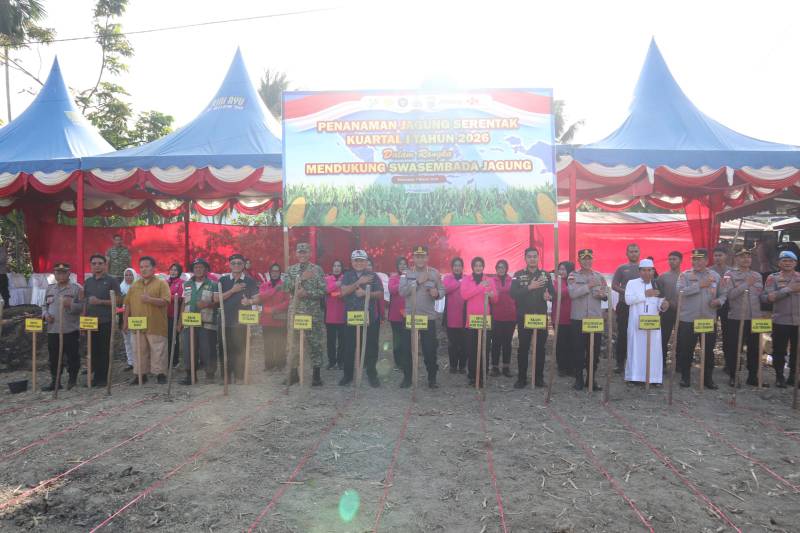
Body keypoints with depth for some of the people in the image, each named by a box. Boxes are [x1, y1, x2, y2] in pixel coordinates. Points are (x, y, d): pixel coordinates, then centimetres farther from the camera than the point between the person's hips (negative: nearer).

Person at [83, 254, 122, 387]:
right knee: (93, 350, 6)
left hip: (105, 322, -4)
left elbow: (119, 300, -6)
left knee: (104, 351, 0)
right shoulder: (87, 282, 14)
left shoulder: (111, 281, 0)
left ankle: (103, 378, 7)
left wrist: (100, 302, -15)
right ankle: (95, 376, 14)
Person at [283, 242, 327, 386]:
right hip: (295, 310, 3)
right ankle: (294, 372, 16)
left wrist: (307, 293, -19)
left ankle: (316, 374, 8)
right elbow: (286, 287, -6)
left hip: (313, 311, -2)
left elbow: (323, 290, -6)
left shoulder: (317, 269, 0)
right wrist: (301, 278, -16)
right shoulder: (291, 269, 9)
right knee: (294, 341, 7)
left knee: (315, 342, 0)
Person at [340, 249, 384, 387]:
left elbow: (380, 294, -3)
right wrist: (358, 282, -17)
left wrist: (365, 293, -18)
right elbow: (343, 292, -8)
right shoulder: (347, 276, 7)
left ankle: (372, 374, 14)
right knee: (349, 347, 5)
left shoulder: (373, 276, 4)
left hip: (370, 317, -1)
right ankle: (348, 374, 17)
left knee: (371, 346, 3)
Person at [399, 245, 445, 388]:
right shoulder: (406, 273, 3)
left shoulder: (435, 273, 3)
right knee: (408, 348, 5)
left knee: (430, 349, 2)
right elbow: (402, 292, -9)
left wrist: (437, 293, -20)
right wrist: (417, 282, -17)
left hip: (429, 317, 0)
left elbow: (442, 291, 2)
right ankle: (407, 377, 17)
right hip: (410, 316, 1)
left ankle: (432, 378, 15)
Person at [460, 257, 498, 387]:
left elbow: (495, 300, 9)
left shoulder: (489, 280, 13)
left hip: (485, 319, 1)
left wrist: (492, 295, -14)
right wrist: (480, 287, -16)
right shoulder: (466, 280, 7)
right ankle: (472, 376, 5)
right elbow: (464, 295, -10)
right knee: (471, 348, -3)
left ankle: (482, 377, 3)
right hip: (471, 319, -1)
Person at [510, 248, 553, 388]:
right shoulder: (518, 275, 2)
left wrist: (549, 296, -14)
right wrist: (529, 287, -20)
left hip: (541, 316, 2)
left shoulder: (545, 275, 10)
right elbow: (512, 293, -10)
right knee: (523, 348, 1)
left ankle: (539, 378, 14)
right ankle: (521, 378, 9)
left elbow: (553, 292, 10)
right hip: (523, 317, -2)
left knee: (540, 348, 4)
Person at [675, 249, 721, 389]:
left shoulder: (715, 276, 8)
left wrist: (718, 301, -10)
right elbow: (680, 290, -17)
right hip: (688, 320, -2)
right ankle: (685, 377, 15)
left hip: (709, 320, 2)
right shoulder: (685, 275, -1)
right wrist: (700, 285, -20)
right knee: (686, 350, 3)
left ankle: (708, 379, 20)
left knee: (709, 351, 8)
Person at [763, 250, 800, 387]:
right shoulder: (773, 278, 0)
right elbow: (766, 298, -13)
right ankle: (779, 377, 16)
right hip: (780, 321, -2)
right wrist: (788, 289, -18)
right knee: (779, 351, 4)